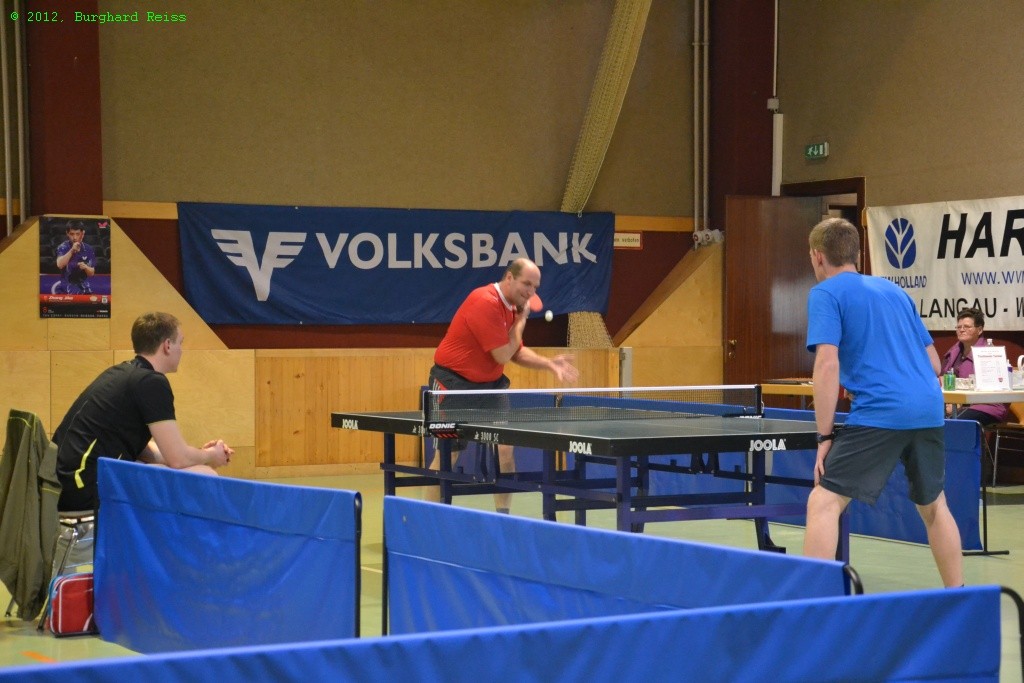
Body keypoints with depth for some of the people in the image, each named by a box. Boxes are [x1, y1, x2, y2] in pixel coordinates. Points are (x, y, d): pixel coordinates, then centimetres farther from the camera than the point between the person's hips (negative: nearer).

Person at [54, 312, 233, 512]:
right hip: (91, 488, -10)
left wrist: (201, 453, 21)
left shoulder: (121, 373, 18)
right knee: (204, 478, -9)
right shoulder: (152, 382, -11)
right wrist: (210, 457, 10)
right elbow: (178, 459, -12)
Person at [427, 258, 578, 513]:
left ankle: (502, 512, 4)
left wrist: (549, 363, -3)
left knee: (505, 448, -3)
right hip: (454, 382, -8)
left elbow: (516, 351, 11)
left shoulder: (511, 307, 5)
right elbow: (503, 355, -23)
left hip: (490, 382, 8)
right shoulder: (485, 303, -24)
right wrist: (521, 320, -11)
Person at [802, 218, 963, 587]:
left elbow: (828, 364, -11)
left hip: (879, 415, -7)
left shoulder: (825, 293, 2)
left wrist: (825, 436, -9)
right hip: (929, 410, 7)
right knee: (934, 506, 21)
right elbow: (934, 363, 21)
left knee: (823, 503, -5)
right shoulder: (893, 290, 21)